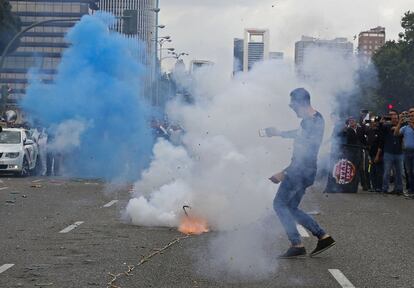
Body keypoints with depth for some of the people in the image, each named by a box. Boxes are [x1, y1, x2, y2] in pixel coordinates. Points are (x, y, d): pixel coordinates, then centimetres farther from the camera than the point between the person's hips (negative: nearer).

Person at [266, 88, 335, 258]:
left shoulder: (313, 123, -19)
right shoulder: (311, 119, 12)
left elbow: (306, 156, -21)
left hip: (301, 170, -10)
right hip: (301, 171, 10)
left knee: (280, 204, -6)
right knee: (291, 208, 13)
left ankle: (297, 245, -9)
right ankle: (323, 236, 12)